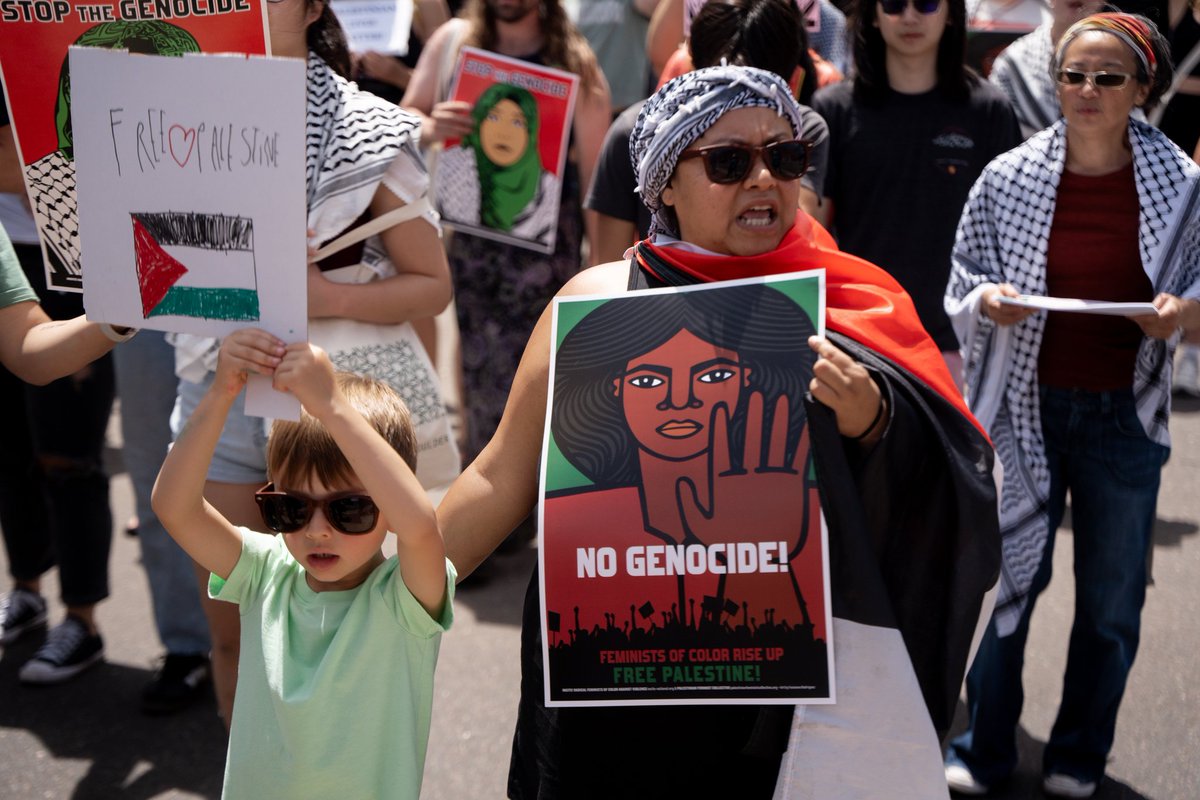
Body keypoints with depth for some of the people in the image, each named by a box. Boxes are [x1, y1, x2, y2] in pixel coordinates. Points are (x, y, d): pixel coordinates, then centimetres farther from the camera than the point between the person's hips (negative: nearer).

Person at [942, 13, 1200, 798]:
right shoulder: (1008, 179, -4)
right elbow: (962, 289, 4)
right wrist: (990, 304, -18)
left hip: (1125, 415, 1)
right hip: (1027, 408, -1)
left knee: (1112, 596, 10)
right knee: (1006, 582, 5)